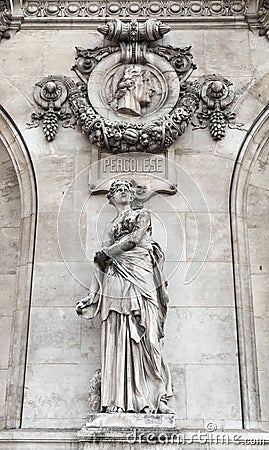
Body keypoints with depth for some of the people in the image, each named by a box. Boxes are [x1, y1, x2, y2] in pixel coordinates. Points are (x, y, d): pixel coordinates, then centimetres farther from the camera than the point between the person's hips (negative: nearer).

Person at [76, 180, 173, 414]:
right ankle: (119, 401, -8)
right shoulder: (110, 226, 24)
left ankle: (157, 397, -8)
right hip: (116, 283, 3)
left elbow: (134, 239, -3)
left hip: (140, 278, -3)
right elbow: (103, 264, 17)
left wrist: (106, 252, 6)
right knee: (118, 339, -7)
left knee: (147, 338, -11)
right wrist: (91, 299, 10)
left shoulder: (143, 215, 16)